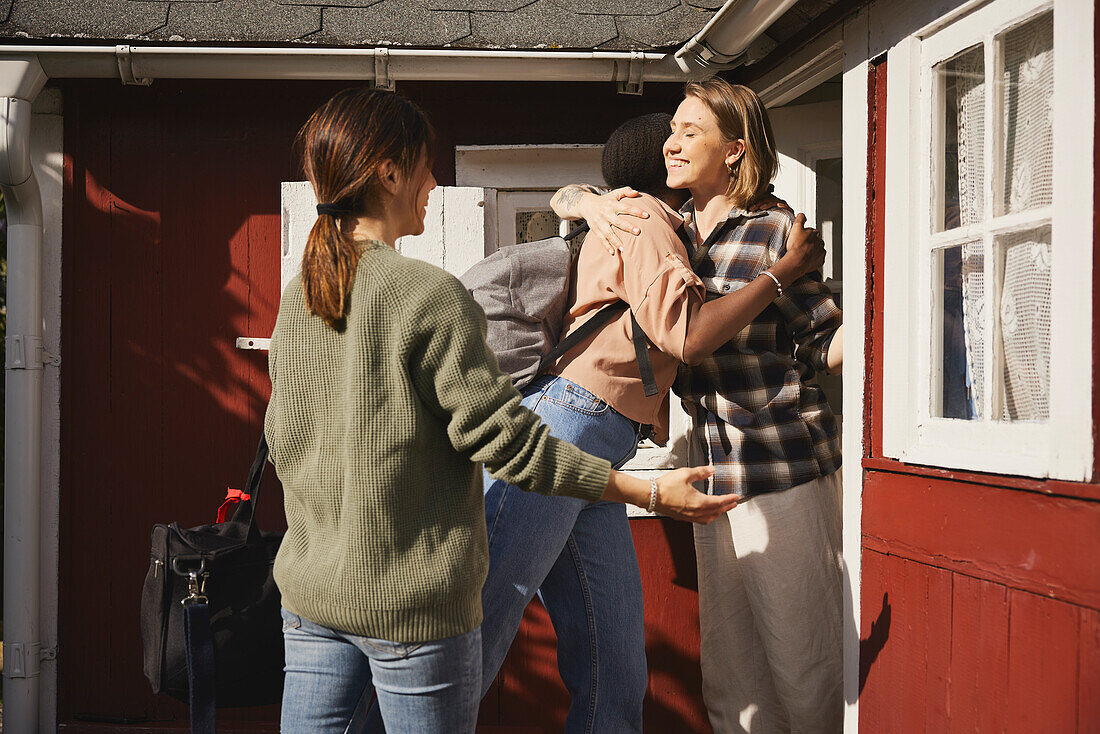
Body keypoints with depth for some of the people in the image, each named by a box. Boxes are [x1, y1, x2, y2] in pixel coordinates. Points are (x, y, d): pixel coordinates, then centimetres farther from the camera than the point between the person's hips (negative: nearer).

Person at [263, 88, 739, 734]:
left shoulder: (297, 299, 5)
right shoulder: (430, 295, -16)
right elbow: (504, 438, -16)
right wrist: (647, 491, -10)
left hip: (310, 590, 7)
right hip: (414, 604, -6)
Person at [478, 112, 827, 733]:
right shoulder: (643, 216, 0)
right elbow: (686, 336, -12)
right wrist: (788, 269, -2)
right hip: (558, 428, -10)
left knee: (614, 669, 3)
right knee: (473, 640, -12)